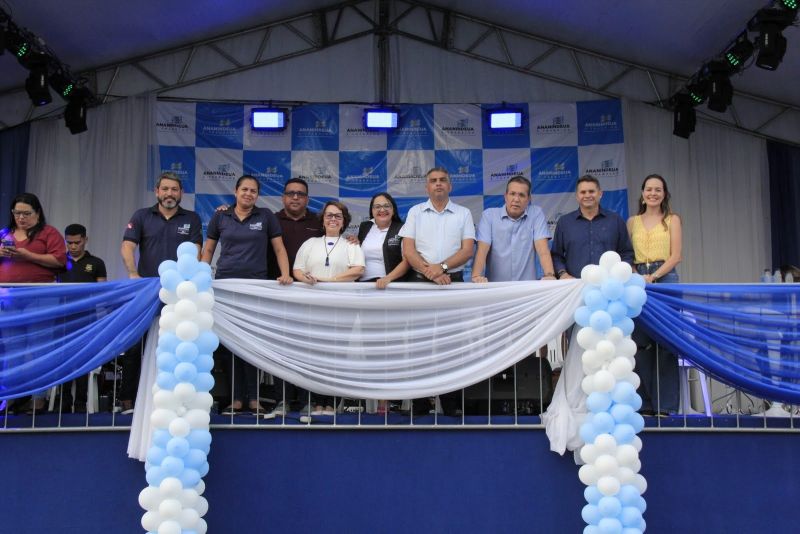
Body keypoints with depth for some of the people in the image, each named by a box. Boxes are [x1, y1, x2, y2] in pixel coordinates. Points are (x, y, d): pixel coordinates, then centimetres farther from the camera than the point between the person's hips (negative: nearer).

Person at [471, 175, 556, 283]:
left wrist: (549, 275, -21)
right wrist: (476, 276, -23)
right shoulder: (489, 215, 4)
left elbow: (542, 248, -5)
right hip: (496, 286, 0)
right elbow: (482, 249, -6)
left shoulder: (536, 214, 5)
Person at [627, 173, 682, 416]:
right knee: (641, 343, 1)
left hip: (665, 279, -2)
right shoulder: (632, 222, 14)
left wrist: (653, 276, -14)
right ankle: (645, 402, 8)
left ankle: (666, 403, 1)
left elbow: (675, 256, -1)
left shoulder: (672, 220, 8)